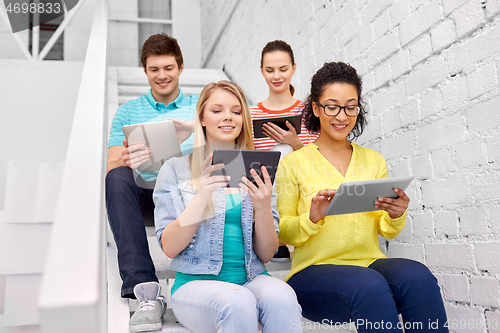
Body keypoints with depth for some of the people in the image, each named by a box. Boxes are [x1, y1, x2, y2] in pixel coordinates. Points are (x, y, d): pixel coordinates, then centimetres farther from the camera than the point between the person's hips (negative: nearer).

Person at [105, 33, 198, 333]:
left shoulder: (200, 106, 18)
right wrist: (124, 160, -19)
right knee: (118, 177, -32)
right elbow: (111, 168, 7)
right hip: (146, 198, 1)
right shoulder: (128, 112, 19)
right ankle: (146, 292, -40)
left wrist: (197, 131, -20)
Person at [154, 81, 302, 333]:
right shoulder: (175, 169, 4)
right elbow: (169, 248, -4)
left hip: (252, 279, 2)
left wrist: (263, 208, -13)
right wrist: (201, 198, -19)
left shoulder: (257, 171, 11)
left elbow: (266, 254, 6)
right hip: (196, 283, -1)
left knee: (281, 297, -32)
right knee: (238, 302, -34)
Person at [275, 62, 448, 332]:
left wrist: (396, 216, -9)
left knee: (419, 277, -30)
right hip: (313, 270, -3)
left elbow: (386, 231, 14)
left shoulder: (374, 160, 15)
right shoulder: (293, 163, 3)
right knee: (370, 286, -36)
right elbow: (281, 234, 1)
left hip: (371, 263, 4)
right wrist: (311, 218, -19)